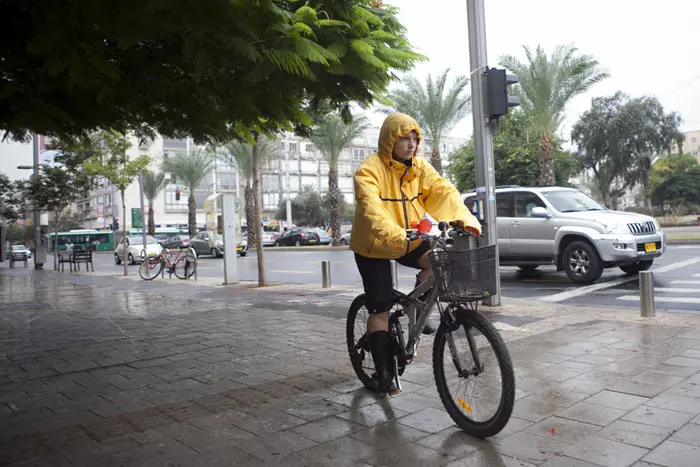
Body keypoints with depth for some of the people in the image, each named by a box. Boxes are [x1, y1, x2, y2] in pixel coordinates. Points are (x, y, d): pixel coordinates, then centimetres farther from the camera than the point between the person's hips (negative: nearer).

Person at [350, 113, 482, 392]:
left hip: (409, 241, 5)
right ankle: (383, 370, 12)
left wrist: (465, 218, -32)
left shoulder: (419, 167, -2)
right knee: (380, 309, -3)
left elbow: (444, 191, -15)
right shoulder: (369, 171, -19)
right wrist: (398, 237, -50)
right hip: (374, 247, -4)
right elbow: (372, 212, -34)